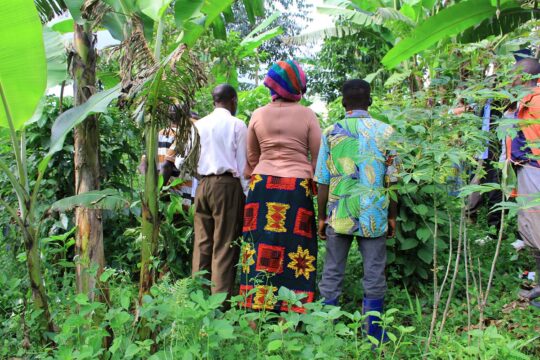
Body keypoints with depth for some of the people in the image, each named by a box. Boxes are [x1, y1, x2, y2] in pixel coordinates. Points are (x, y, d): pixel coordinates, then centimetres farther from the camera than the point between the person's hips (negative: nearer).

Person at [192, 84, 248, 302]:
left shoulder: (199, 124, 9)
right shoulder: (237, 125, -3)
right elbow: (242, 164, -4)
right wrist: (247, 194, 1)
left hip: (203, 184, 5)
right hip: (228, 185, -4)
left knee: (202, 241, 10)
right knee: (225, 244, -1)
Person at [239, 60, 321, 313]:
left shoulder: (258, 115, 8)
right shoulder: (307, 116, 0)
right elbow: (318, 157, 0)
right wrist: (318, 188, 8)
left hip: (262, 187, 3)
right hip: (297, 189, -2)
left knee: (261, 249, 5)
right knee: (294, 252, 1)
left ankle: (256, 310, 10)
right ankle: (289, 311, 5)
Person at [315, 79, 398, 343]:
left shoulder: (331, 133, -1)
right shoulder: (386, 132, -1)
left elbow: (323, 181, -1)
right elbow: (392, 179, 0)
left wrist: (322, 217, 8)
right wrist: (392, 217, 10)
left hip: (339, 215, 0)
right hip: (374, 216, 0)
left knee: (332, 272, 11)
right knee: (374, 273, 9)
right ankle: (374, 333, 19)